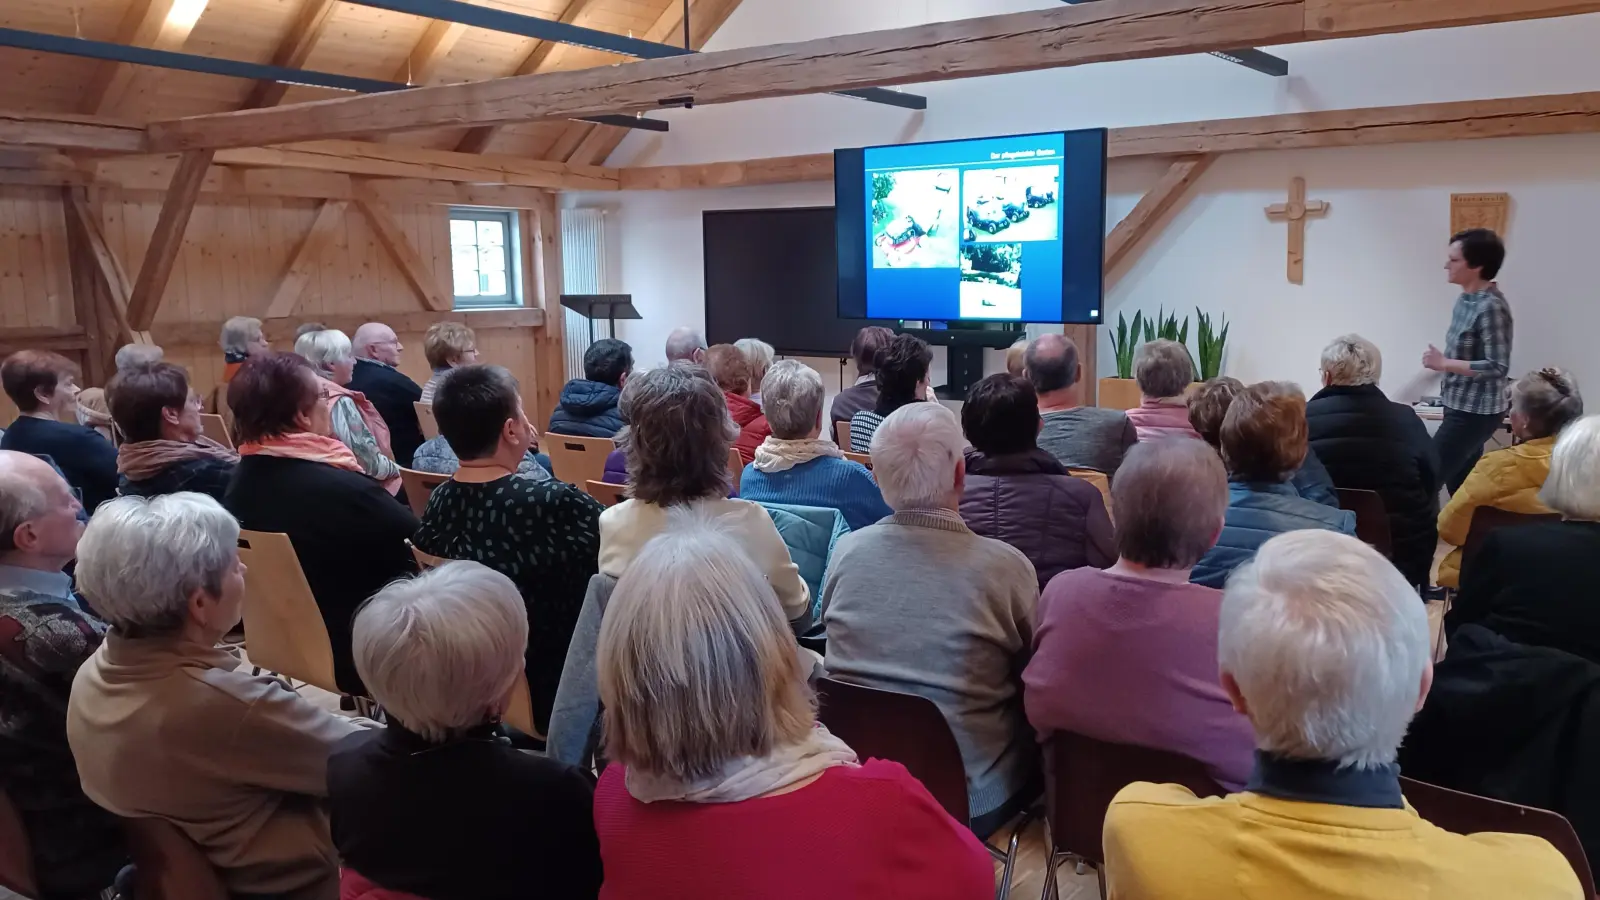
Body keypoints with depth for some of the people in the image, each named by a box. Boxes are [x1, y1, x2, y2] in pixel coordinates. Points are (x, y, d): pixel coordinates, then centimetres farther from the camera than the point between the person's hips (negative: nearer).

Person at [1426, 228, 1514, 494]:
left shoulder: (1491, 307, -20)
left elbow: (1497, 367, -23)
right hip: (1461, 408, 9)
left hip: (1476, 413, -9)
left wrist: (1444, 364, -21)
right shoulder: (1466, 298, 6)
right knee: (1461, 485, 15)